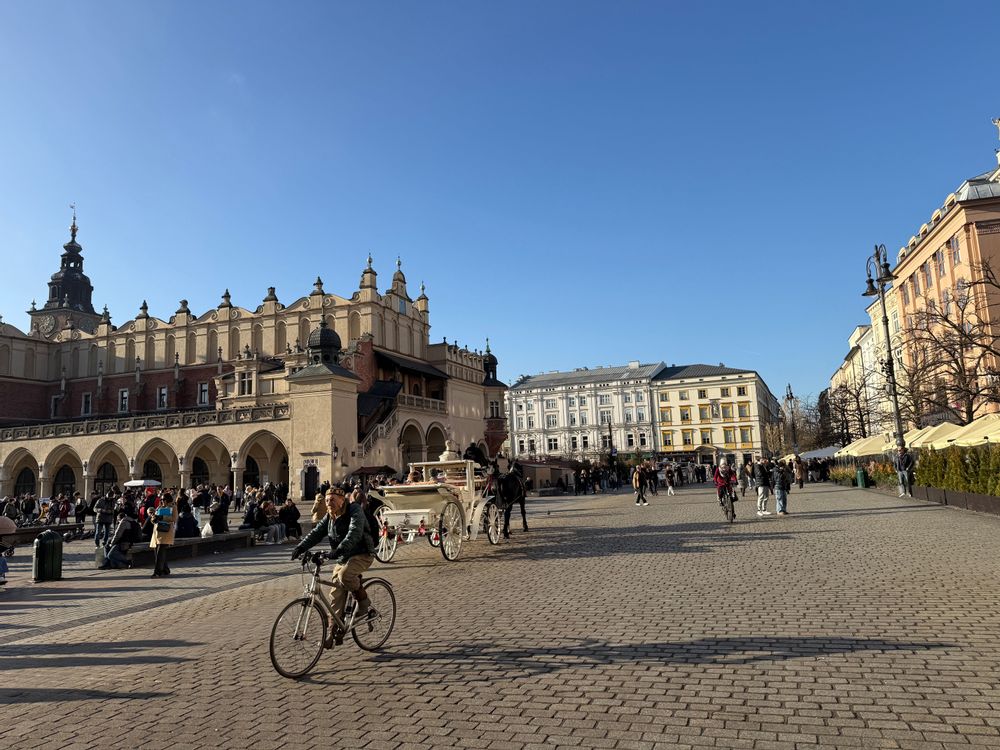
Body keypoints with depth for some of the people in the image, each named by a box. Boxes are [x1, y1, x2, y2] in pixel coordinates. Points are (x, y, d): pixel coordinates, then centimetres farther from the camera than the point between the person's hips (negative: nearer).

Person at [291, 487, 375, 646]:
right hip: (341, 559, 7)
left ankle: (364, 602, -10)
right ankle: (335, 633, 9)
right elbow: (316, 533, -3)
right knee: (336, 596, 1)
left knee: (345, 574, -34)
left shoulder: (355, 510, -15)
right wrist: (300, 547, -21)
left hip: (362, 555, -7)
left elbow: (354, 533, -29)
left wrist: (339, 550, -43)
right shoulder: (329, 517, 7)